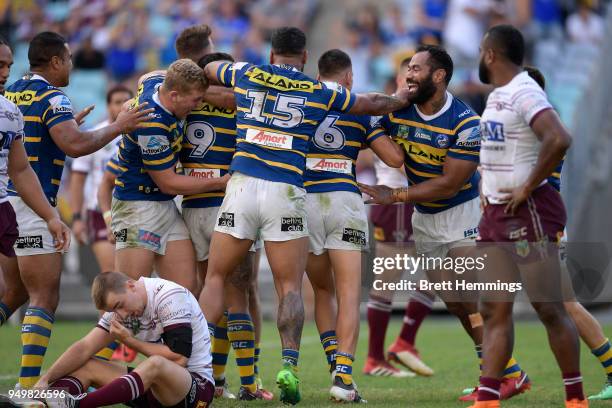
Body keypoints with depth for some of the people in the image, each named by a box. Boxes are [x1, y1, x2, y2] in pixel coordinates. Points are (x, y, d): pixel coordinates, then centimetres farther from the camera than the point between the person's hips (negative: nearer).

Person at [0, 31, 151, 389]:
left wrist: (67, 126, 30)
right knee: (45, 299, -6)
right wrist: (117, 127, -13)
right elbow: (75, 145, -25)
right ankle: (29, 387, -14)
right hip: (31, 207, -8)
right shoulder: (51, 98, -10)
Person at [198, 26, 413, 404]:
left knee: (216, 278, 12)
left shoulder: (247, 74, 10)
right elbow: (374, 103, 22)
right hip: (286, 193, -1)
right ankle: (289, 365, -12)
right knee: (290, 287, 6)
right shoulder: (320, 91, 8)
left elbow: (208, 68, 31)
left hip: (242, 186, 1)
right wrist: (400, 99, 42)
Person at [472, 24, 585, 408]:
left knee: (550, 308, -4)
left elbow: (559, 140, -31)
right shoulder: (497, 95, 15)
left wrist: (527, 189, -23)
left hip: (529, 213, -10)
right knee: (494, 310, 5)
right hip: (497, 216, 10)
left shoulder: (525, 93, -16)